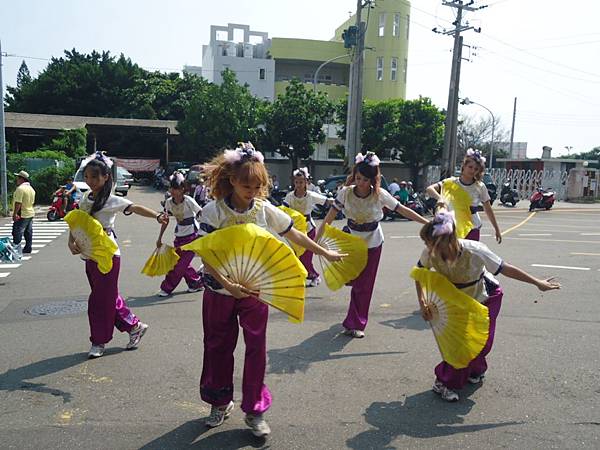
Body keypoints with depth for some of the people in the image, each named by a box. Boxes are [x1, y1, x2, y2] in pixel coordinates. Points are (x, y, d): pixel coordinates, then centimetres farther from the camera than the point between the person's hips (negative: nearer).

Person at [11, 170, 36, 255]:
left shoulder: (20, 188, -16)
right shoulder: (31, 189, 13)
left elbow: (18, 203, -22)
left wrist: (15, 214, -20)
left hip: (21, 215, -9)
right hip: (31, 213, 9)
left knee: (17, 232, -7)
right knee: (28, 232, 13)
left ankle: (17, 250, -11)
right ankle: (28, 248, 19)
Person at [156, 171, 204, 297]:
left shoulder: (189, 201, -19)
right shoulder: (169, 202, -3)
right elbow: (165, 220, 8)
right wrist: (159, 238, 10)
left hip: (192, 236, -6)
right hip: (179, 237, 6)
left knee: (180, 264, -4)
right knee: (182, 263, 7)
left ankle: (167, 288, 8)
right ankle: (196, 283, 24)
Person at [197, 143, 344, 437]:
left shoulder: (265, 210, -8)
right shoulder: (214, 210, -15)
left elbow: (294, 235, 6)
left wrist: (325, 253, 13)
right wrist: (227, 284, -29)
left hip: (255, 289, 1)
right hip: (219, 290, -1)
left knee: (256, 347, 4)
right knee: (218, 347, 13)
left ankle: (254, 410, 20)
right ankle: (220, 402, 35)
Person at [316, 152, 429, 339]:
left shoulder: (380, 195, -18)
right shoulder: (345, 193, -18)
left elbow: (404, 211, -8)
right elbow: (329, 218, -16)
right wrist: (316, 240, -23)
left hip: (372, 243, 0)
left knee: (364, 285, 4)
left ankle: (356, 324, 18)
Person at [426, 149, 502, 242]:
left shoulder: (480, 187, -3)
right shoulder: (452, 182, -6)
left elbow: (488, 210, 5)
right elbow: (430, 189, -17)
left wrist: (497, 229, 8)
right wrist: (440, 198, -37)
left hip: (473, 229, 0)